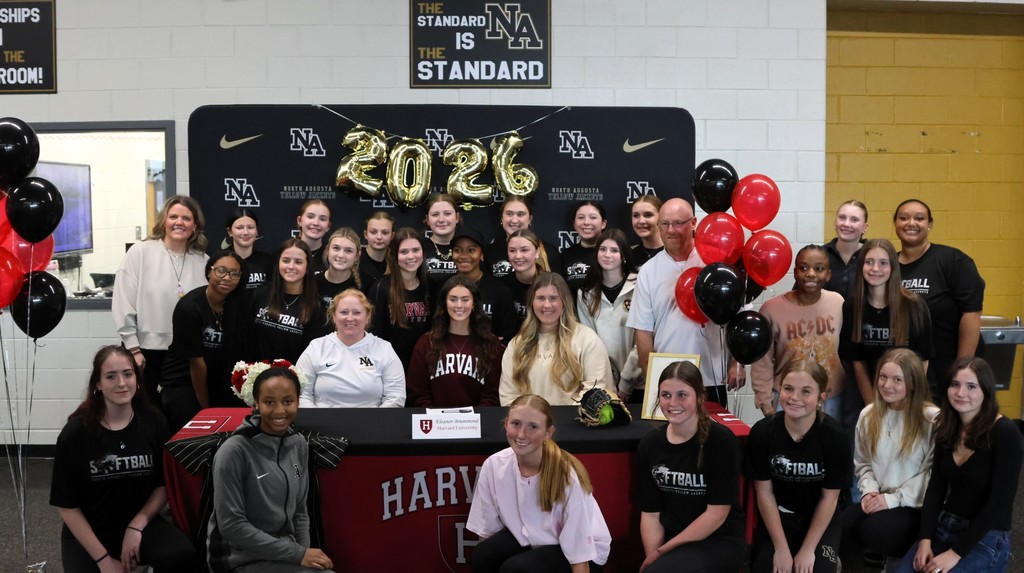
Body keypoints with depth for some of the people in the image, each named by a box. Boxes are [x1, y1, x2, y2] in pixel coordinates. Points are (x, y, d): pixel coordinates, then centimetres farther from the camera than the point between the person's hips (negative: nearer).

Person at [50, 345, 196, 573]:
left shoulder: (153, 422, -5)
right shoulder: (75, 433, -11)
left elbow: (164, 485, 3)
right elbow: (68, 506, -7)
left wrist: (136, 526, -12)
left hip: (141, 523, 1)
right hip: (87, 533, 0)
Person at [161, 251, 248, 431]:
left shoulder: (237, 305, -4)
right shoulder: (189, 307, -19)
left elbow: (234, 353, -4)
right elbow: (196, 362, -15)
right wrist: (206, 408, -10)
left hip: (219, 385, 5)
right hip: (182, 385, -4)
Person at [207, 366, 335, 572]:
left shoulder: (299, 444, 1)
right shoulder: (234, 452, -18)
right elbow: (231, 526, -18)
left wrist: (306, 553, -5)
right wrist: (298, 554, -17)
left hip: (285, 552, 6)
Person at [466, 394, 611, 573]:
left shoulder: (567, 476, -29)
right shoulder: (494, 466, -18)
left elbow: (579, 551, -23)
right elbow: (487, 529, -3)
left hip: (576, 550, -4)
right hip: (529, 537, 5)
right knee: (481, 557, -22)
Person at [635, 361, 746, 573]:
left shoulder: (721, 441, -12)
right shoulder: (649, 444, 1)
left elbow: (717, 513, -12)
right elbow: (650, 514, 3)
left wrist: (662, 552, -12)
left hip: (721, 542, -4)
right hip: (673, 543, 4)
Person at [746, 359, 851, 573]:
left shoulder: (833, 436, -20)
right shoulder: (762, 432, -18)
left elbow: (829, 497, -11)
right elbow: (765, 493, -10)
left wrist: (807, 550, -13)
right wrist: (782, 549, -13)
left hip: (820, 519, 0)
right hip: (777, 516, 1)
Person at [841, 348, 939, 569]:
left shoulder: (932, 418, -11)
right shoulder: (868, 414, 7)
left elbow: (934, 472, -14)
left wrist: (894, 498, -17)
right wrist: (869, 491, -5)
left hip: (917, 506, -4)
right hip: (879, 500, 4)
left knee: (873, 531, -29)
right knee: (841, 526, -25)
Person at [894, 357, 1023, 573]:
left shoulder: (1005, 433, -14)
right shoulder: (947, 427, 4)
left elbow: (999, 502, -16)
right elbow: (935, 487, 3)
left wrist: (956, 552, -17)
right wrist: (925, 539, -10)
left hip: (986, 538, -5)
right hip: (944, 527, 5)